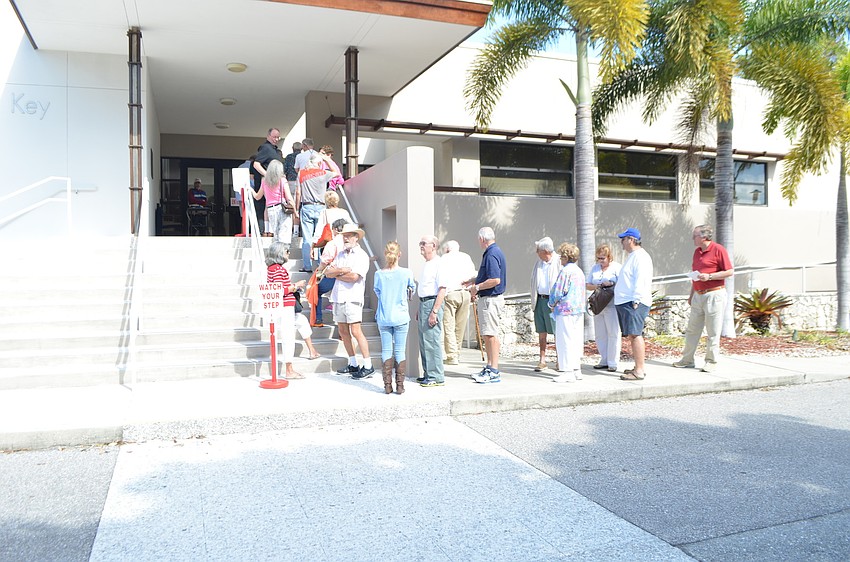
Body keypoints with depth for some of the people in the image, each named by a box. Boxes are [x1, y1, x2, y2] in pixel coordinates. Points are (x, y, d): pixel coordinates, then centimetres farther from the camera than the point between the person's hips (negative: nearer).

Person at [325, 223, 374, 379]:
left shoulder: (361, 255, -4)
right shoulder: (340, 255, 18)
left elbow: (354, 276, -18)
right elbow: (328, 272, 8)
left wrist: (336, 274, -4)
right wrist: (341, 270, -11)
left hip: (353, 298, -8)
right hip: (338, 297, 8)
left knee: (356, 331, -12)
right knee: (343, 331, 10)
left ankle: (368, 366, -7)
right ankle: (353, 364, 20)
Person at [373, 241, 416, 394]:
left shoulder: (379, 274, -6)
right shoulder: (406, 273, -8)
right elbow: (412, 288, 11)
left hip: (384, 318, 1)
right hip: (401, 317, -1)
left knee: (386, 350, 7)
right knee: (400, 351, 5)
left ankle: (388, 385, 9)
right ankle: (400, 385, 6)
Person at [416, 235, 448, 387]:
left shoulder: (439, 263, -12)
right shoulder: (426, 264, 18)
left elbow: (442, 289, -19)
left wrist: (434, 312, -23)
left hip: (433, 303, -10)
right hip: (423, 303, 10)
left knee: (432, 341, -8)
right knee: (424, 341, 13)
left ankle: (437, 377, -1)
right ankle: (428, 374, 22)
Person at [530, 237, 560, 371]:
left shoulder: (558, 263, -8)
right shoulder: (539, 263, 13)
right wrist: (534, 300, 12)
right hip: (540, 300, 6)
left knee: (557, 331, 0)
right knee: (541, 331, 9)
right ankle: (542, 360, 16)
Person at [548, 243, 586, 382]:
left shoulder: (565, 271, -13)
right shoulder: (580, 271, 13)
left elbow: (558, 292, -13)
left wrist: (552, 304, 4)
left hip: (566, 310, -8)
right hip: (579, 310, 9)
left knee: (565, 341, -4)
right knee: (577, 340, 12)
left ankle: (568, 372, -4)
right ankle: (577, 370, 17)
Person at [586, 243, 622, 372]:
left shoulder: (617, 267, -1)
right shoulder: (595, 268, 16)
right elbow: (588, 285, 13)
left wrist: (612, 284, -21)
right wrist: (597, 286, -6)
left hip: (612, 305, -6)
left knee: (613, 333, -4)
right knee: (600, 334, 8)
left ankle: (613, 362, 1)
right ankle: (604, 360, 17)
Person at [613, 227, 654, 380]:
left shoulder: (640, 256, -12)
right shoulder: (632, 256, 21)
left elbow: (641, 281, -20)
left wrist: (636, 301, -23)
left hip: (633, 303, -11)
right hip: (625, 302, 11)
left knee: (635, 335, -12)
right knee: (632, 335, 13)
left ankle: (639, 371, -13)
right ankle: (639, 367, 19)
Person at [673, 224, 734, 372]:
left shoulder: (718, 250, -8)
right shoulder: (697, 251, 15)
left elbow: (730, 271, -11)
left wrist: (709, 276, -19)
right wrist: (691, 294, 21)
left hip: (714, 295, -8)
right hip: (698, 295, 8)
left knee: (713, 331, 0)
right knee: (692, 329, 9)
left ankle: (711, 361, 9)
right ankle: (687, 359, 16)